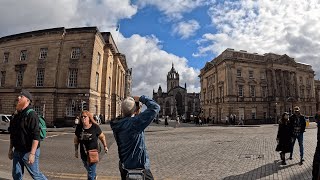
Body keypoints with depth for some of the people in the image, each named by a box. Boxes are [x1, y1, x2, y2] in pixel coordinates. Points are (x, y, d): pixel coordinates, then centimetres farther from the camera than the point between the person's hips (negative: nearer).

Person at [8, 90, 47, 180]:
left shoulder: (31, 115, -18)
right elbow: (12, 135, 19)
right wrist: (10, 149, 18)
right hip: (17, 151, 8)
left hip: (28, 152, -8)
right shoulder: (16, 116, 9)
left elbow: (36, 136, -24)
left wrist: (32, 153, -27)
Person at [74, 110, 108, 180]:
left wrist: (105, 146, 1)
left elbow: (102, 136, -2)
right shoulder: (79, 127, -6)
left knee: (91, 172, -2)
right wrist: (76, 150, 8)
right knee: (88, 169, 27)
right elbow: (76, 139, 8)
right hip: (83, 154, 5)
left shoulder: (95, 127, -15)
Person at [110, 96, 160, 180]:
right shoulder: (135, 122, -29)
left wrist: (137, 114, -3)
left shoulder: (117, 125, -6)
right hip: (139, 167, -8)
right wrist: (141, 98, -16)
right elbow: (155, 107, -28)